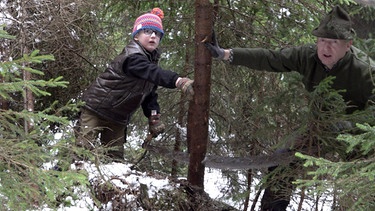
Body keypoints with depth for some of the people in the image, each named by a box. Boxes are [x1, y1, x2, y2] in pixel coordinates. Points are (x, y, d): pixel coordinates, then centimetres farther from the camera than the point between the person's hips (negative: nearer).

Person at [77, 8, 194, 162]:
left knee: (115, 156, 6)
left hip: (118, 119, 8)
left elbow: (150, 93, 10)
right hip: (96, 107, -8)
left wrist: (154, 118, -3)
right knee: (85, 148, -14)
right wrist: (179, 81, -59)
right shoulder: (132, 56, -25)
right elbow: (153, 73, -44)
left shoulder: (151, 60, 5)